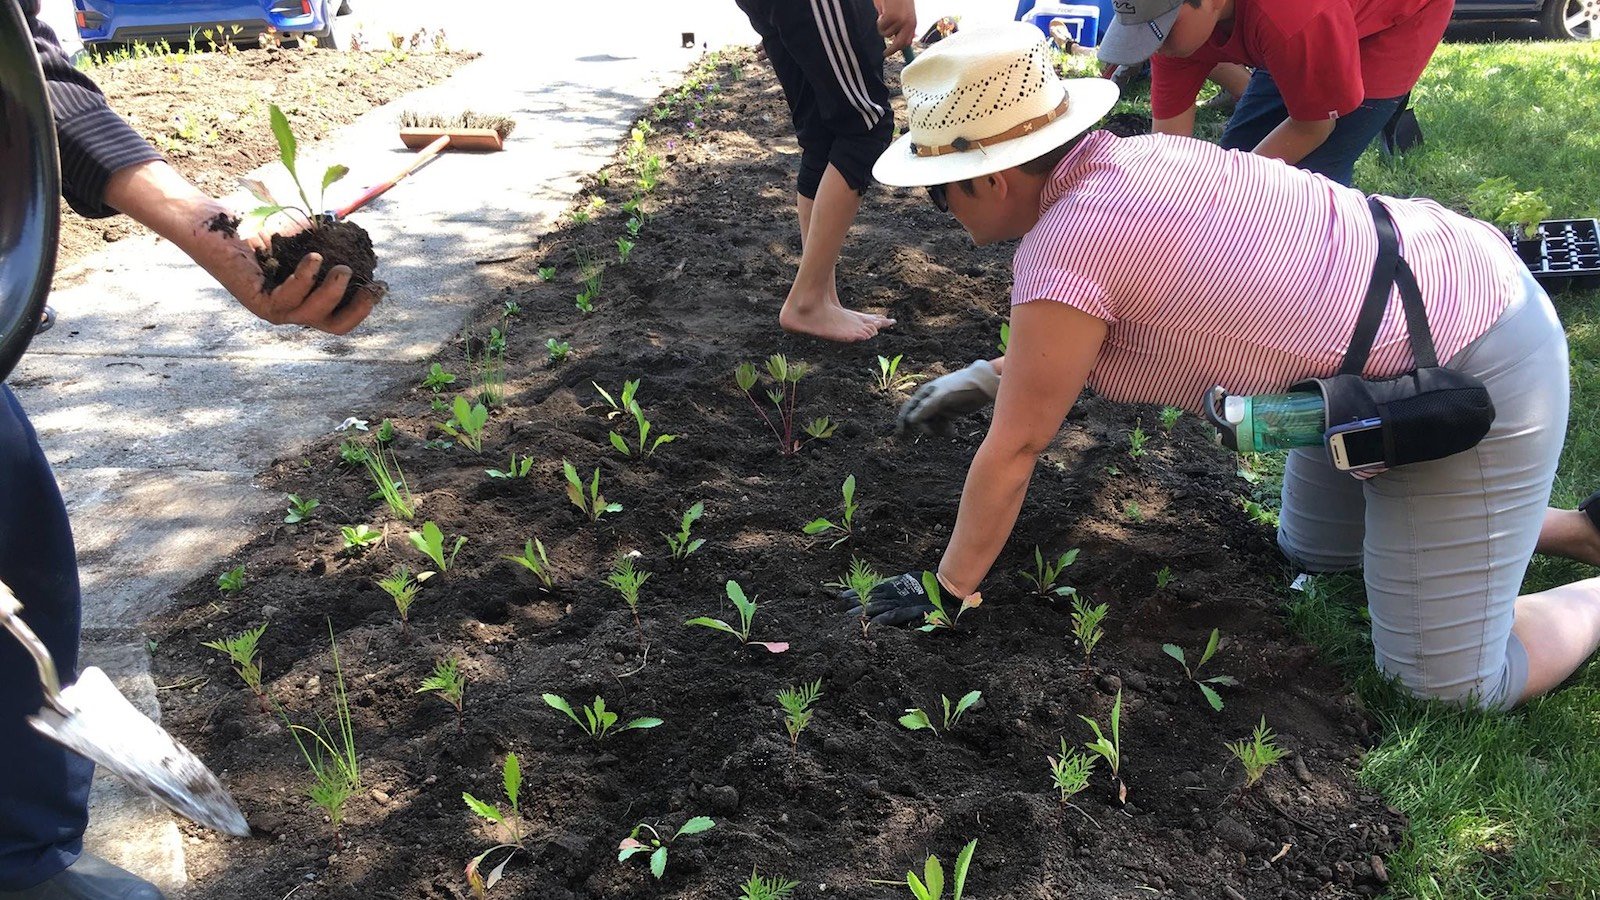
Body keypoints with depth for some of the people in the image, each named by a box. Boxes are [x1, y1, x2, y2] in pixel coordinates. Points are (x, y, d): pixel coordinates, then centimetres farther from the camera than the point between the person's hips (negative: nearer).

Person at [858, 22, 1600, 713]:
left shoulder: (1063, 247, -26)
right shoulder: (1121, 162, 0)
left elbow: (1012, 450, -16)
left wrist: (948, 594, -4)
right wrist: (990, 377, 20)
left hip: (1470, 376, -9)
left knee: (1450, 684, -2)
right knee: (1311, 551, 24)